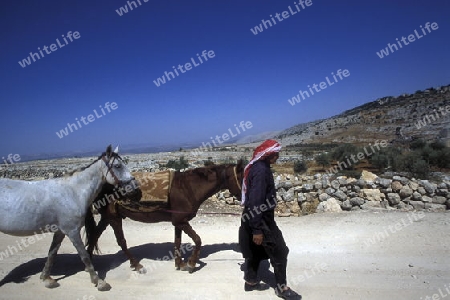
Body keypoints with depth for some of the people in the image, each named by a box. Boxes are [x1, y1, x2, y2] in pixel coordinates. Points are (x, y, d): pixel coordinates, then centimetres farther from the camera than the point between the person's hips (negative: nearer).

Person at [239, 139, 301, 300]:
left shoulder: (257, 166, 8)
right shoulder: (261, 170, -24)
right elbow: (255, 201, -28)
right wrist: (257, 229, -25)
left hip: (255, 218, 10)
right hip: (260, 220, -10)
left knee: (256, 250, 21)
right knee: (279, 252, 5)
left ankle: (251, 281, 35)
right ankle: (281, 287, 20)